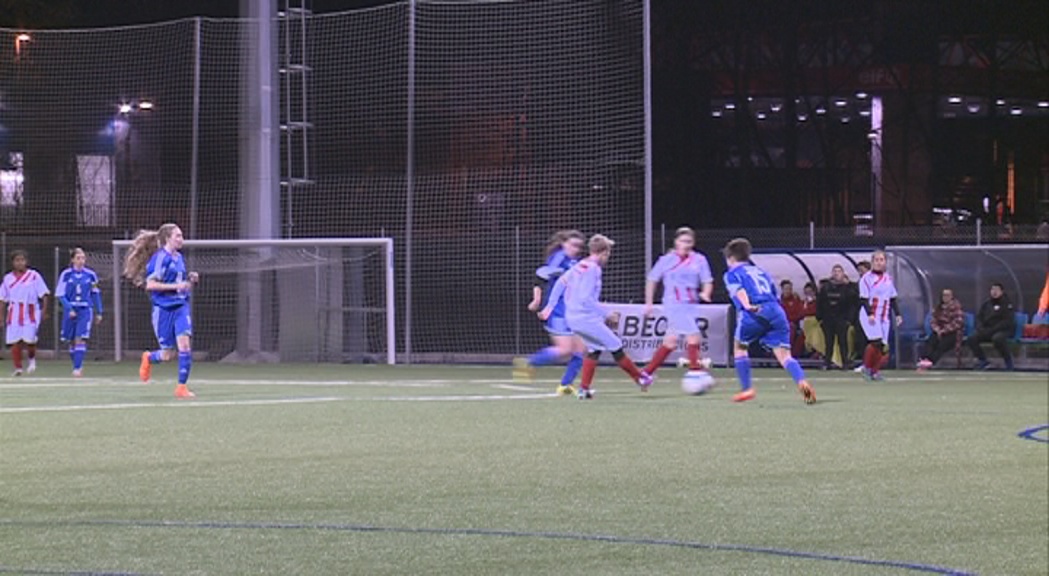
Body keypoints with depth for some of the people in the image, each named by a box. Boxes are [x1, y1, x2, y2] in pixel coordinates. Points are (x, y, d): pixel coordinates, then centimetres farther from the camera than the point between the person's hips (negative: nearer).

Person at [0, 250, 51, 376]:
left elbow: (44, 294, 1)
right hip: (14, 313, 3)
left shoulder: (34, 276, 2)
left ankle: (32, 359, 18)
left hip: (31, 313, -3)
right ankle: (18, 368, 8)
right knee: (14, 342, -3)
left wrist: (44, 310, -7)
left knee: (28, 340, -13)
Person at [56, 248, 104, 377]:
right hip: (70, 310, 1)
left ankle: (77, 368, -17)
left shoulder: (90, 275, 2)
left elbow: (96, 294, 12)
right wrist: (69, 309, -15)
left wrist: (99, 313, 12)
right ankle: (78, 365, 26)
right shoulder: (66, 274, -2)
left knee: (81, 339, -15)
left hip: (85, 310, -1)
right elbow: (60, 294, -2)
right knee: (72, 341, 8)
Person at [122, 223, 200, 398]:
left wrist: (191, 280, 4)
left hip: (181, 306, 5)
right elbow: (150, 284, -18)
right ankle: (149, 358, 39)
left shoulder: (179, 257, 11)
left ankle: (182, 387, -7)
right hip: (163, 308, -5)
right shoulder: (160, 258, -12)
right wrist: (175, 286, -22)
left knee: (184, 345, -14)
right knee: (168, 354, 4)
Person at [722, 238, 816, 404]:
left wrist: (747, 306, -22)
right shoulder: (761, 272, 34)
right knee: (783, 354, -3)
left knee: (740, 347, 21)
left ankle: (746, 389, 17)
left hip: (755, 312, -4)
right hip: (776, 311, 4)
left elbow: (738, 290, -5)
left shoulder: (732, 274, 17)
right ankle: (802, 382, -29)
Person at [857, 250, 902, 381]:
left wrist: (897, 314, 11)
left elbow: (893, 299, 19)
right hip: (870, 315, -6)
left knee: (882, 345, -1)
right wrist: (870, 314, -22)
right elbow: (864, 299, -10)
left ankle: (875, 371, 8)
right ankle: (867, 367, -6)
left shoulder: (889, 279, 14)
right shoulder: (867, 278, -5)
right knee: (876, 341, -20)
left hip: (884, 316, 6)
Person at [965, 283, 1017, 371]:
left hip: (1004, 330, -6)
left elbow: (1007, 322, -14)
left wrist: (992, 330, -20)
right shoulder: (987, 304, 11)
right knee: (971, 339, -15)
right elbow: (979, 317, 15)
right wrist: (980, 328, -7)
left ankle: (1008, 361, -20)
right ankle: (983, 361, 3)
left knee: (997, 338, -40)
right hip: (987, 330, 6)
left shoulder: (1006, 303, -6)